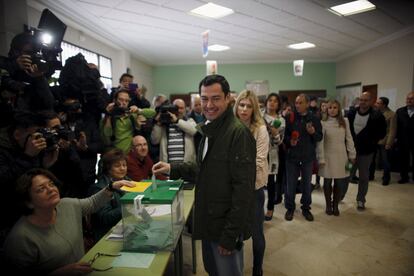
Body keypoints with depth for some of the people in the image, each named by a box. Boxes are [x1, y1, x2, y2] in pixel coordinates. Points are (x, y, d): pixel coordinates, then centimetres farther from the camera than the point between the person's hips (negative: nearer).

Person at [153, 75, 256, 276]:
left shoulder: (238, 133, -21)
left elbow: (243, 189, -23)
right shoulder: (210, 130, 8)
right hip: (209, 222, 9)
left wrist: (230, 235, -21)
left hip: (226, 227, -8)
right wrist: (173, 169, 6)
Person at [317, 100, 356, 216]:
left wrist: (352, 155, 3)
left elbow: (349, 139, 5)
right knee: (327, 182, 8)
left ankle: (335, 205, 25)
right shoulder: (323, 123, -6)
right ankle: (328, 205, 25)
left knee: (339, 183, 8)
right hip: (328, 157, -2)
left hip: (341, 157, 2)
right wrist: (321, 159, -10)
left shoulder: (345, 122, 2)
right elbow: (320, 142, -7)